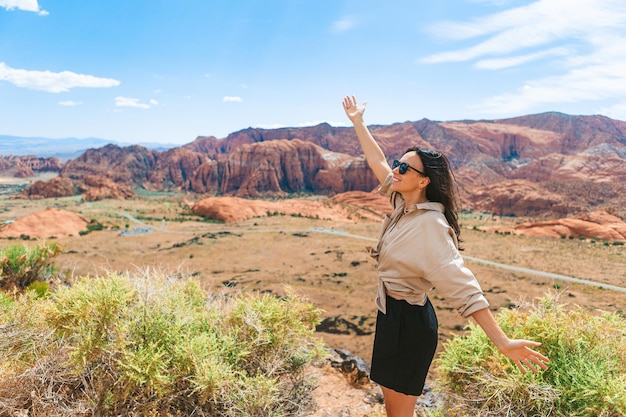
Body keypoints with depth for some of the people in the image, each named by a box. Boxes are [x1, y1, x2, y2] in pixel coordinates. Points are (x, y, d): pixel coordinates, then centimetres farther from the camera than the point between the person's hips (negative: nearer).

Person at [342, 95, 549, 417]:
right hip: (390, 313, 9)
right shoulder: (403, 204, -1)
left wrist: (502, 342, -34)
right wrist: (357, 122, 18)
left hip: (409, 321, -8)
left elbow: (462, 285, -31)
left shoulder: (430, 224, -26)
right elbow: (376, 161, 10)